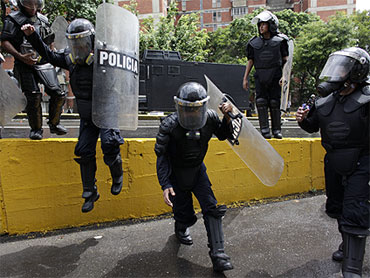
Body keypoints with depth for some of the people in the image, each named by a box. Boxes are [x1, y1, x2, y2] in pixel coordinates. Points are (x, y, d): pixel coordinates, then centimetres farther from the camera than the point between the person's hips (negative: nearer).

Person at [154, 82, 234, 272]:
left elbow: (223, 135, 4)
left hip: (198, 171, 3)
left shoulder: (210, 118, -16)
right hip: (176, 174, -3)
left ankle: (217, 254, 1)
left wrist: (227, 118, -16)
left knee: (211, 208, -8)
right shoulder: (170, 125, -26)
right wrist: (165, 185, -26)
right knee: (185, 216, 5)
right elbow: (162, 157, -19)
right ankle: (180, 228, 44)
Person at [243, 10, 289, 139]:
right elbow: (250, 61, 12)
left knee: (275, 103, 0)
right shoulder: (254, 43, 9)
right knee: (261, 102, -5)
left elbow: (286, 59, 5)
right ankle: (264, 130, 0)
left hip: (275, 76, -1)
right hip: (260, 76, 2)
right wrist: (245, 78, 8)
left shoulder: (280, 40, 4)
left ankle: (277, 130, 10)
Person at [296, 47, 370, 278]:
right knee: (336, 207, 19)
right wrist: (304, 120, -4)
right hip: (333, 162, 6)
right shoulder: (325, 101, 3)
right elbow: (313, 126, 15)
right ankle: (349, 245, 43)